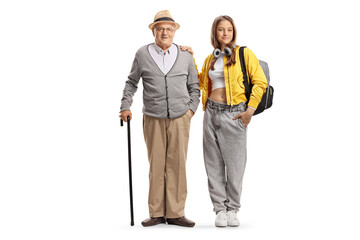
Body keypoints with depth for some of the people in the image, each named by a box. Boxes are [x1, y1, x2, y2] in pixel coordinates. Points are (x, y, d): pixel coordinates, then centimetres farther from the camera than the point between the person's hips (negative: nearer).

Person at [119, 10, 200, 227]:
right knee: (156, 165, 1)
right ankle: (157, 213, 9)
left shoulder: (186, 56, 8)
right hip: (153, 119, -1)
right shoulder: (143, 54, 4)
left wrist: (191, 109, 4)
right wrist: (126, 106, 4)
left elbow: (194, 86, 15)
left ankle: (175, 213, 6)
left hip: (180, 119, 1)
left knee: (177, 164, -1)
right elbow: (132, 82, 12)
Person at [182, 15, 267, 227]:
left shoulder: (244, 53, 0)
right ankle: (220, 210, 12)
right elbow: (201, 82, 27)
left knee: (235, 164, -2)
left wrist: (250, 110, -9)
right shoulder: (211, 58, 16)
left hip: (234, 113, -5)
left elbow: (260, 82, -4)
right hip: (212, 113, 5)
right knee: (214, 164, 4)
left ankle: (233, 210, 10)